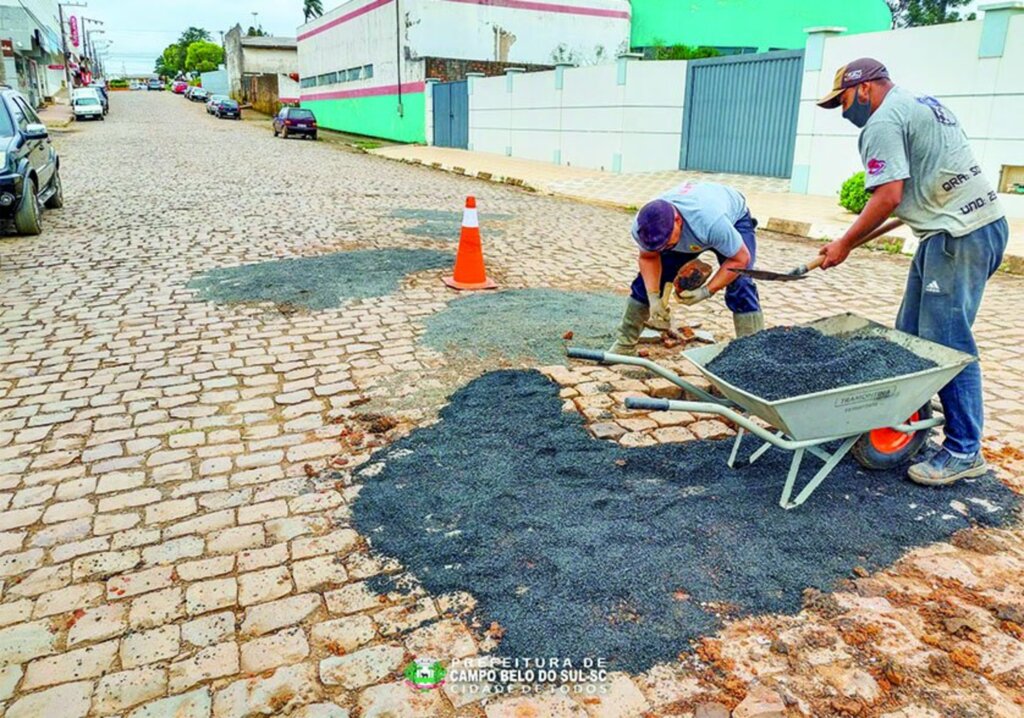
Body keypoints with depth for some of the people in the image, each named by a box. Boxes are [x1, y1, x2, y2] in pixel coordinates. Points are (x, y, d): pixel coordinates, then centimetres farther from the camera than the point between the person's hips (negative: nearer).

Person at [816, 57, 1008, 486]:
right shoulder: (925, 103, 21)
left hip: (958, 235, -11)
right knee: (911, 336, 13)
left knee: (946, 343, -7)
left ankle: (964, 452, 0)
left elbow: (888, 197, -18)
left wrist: (845, 244, -9)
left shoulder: (883, 122, -10)